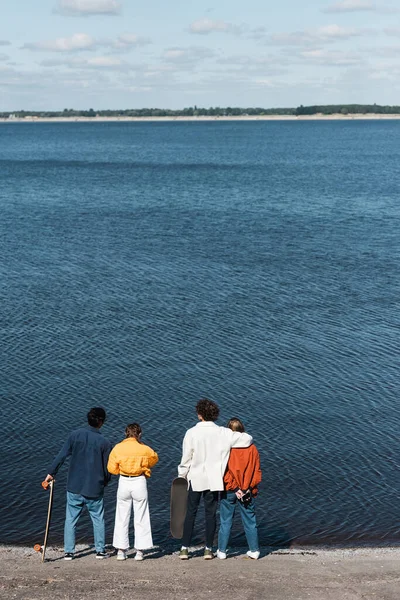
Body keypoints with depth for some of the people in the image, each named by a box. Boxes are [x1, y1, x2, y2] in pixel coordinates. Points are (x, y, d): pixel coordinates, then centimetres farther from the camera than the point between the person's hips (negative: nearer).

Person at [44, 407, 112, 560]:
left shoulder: (75, 435, -5)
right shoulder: (104, 443, -8)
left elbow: (61, 455, -4)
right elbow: (107, 468, -3)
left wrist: (51, 473, 7)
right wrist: (105, 481, 17)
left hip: (74, 487, 1)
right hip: (95, 489, -1)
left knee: (71, 519, 9)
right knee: (98, 519, 14)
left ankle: (68, 551, 9)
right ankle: (100, 550, 16)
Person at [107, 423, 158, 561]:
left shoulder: (117, 448, -5)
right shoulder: (145, 449, -7)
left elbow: (112, 468, -2)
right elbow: (154, 459, 13)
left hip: (124, 482, 1)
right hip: (139, 482, -1)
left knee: (122, 518, 10)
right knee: (141, 519, 8)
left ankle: (121, 550, 11)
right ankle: (139, 551, 8)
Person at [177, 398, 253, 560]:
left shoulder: (191, 433, -10)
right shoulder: (222, 433, -6)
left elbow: (186, 458, -6)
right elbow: (247, 439, -5)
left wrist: (181, 476, 7)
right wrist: (239, 436, 17)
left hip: (195, 479, -1)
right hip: (213, 479, 1)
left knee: (190, 512, 9)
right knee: (211, 513, 10)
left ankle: (185, 549, 9)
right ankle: (208, 549, 13)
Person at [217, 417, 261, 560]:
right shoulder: (251, 448, -2)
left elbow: (224, 471, -12)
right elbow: (257, 471, -1)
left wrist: (235, 488, -9)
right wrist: (250, 488, -2)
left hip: (229, 490, -2)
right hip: (248, 491, 2)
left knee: (225, 521, 8)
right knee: (250, 521, 12)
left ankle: (222, 551, 11)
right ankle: (254, 550, 15)